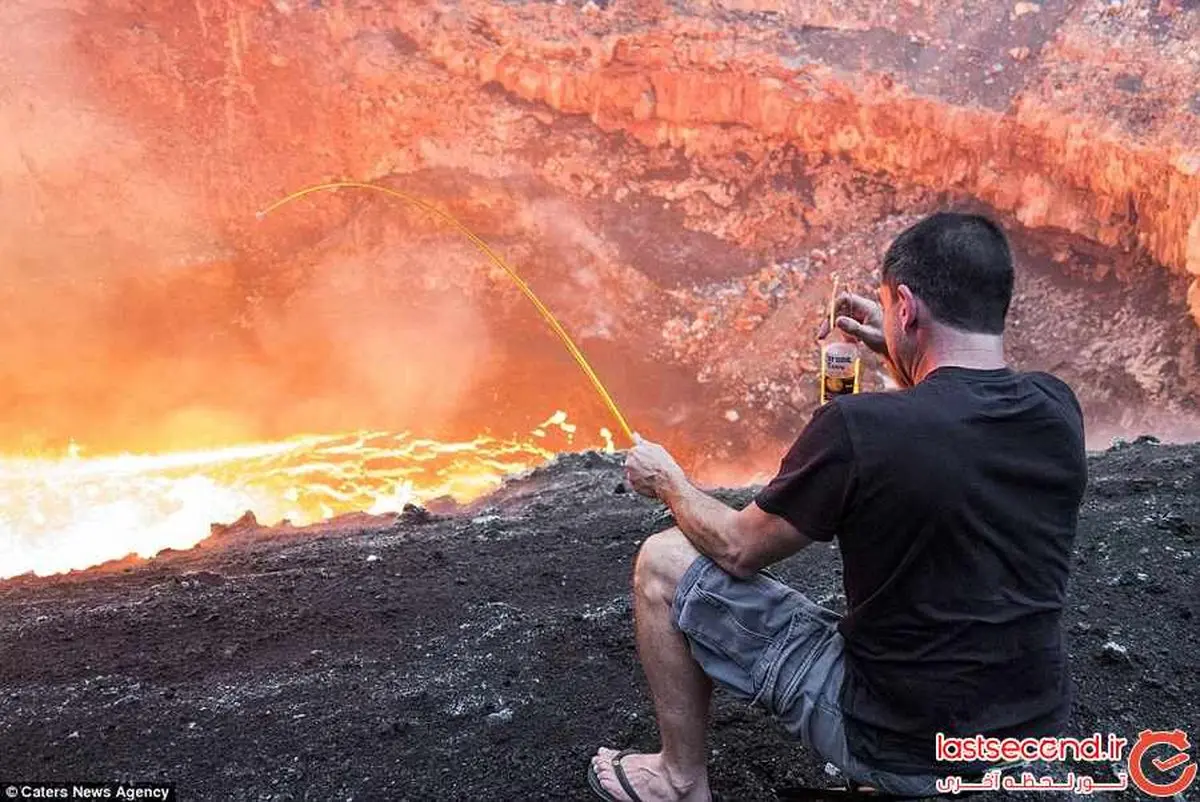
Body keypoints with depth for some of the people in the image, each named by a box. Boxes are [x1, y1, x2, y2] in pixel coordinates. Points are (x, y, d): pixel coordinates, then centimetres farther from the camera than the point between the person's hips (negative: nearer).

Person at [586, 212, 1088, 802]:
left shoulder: (857, 427, -26)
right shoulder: (1057, 409, -7)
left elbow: (738, 549, -10)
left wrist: (667, 481, 8)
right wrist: (897, 352, 13)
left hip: (903, 745, -6)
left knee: (663, 562, 2)